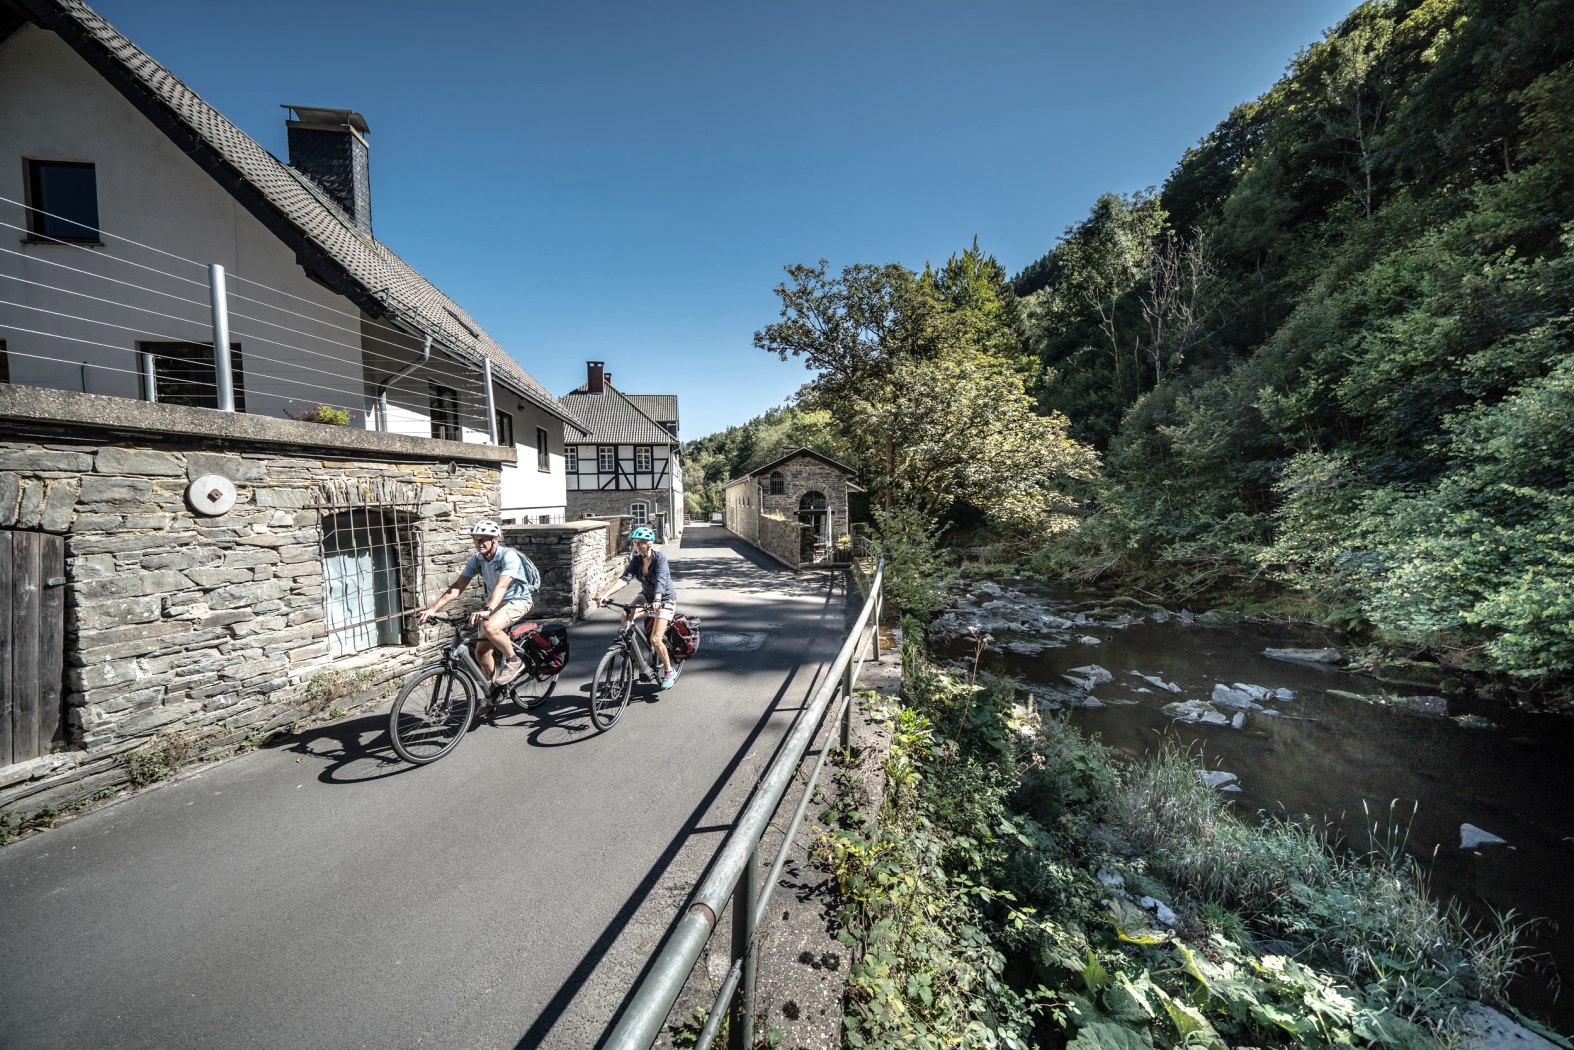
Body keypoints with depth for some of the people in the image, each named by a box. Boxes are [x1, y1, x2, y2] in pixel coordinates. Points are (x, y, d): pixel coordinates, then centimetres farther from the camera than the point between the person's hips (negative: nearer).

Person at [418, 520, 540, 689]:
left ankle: (513, 661, -13)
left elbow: (501, 586, -36)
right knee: (481, 653, 1)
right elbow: (458, 586, -5)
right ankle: (497, 684, 24)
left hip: (517, 601, -7)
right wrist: (433, 608, -16)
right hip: (495, 603, 7)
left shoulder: (508, 556, -23)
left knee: (490, 627, -35)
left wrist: (486, 610, -50)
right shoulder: (476, 559, -3)